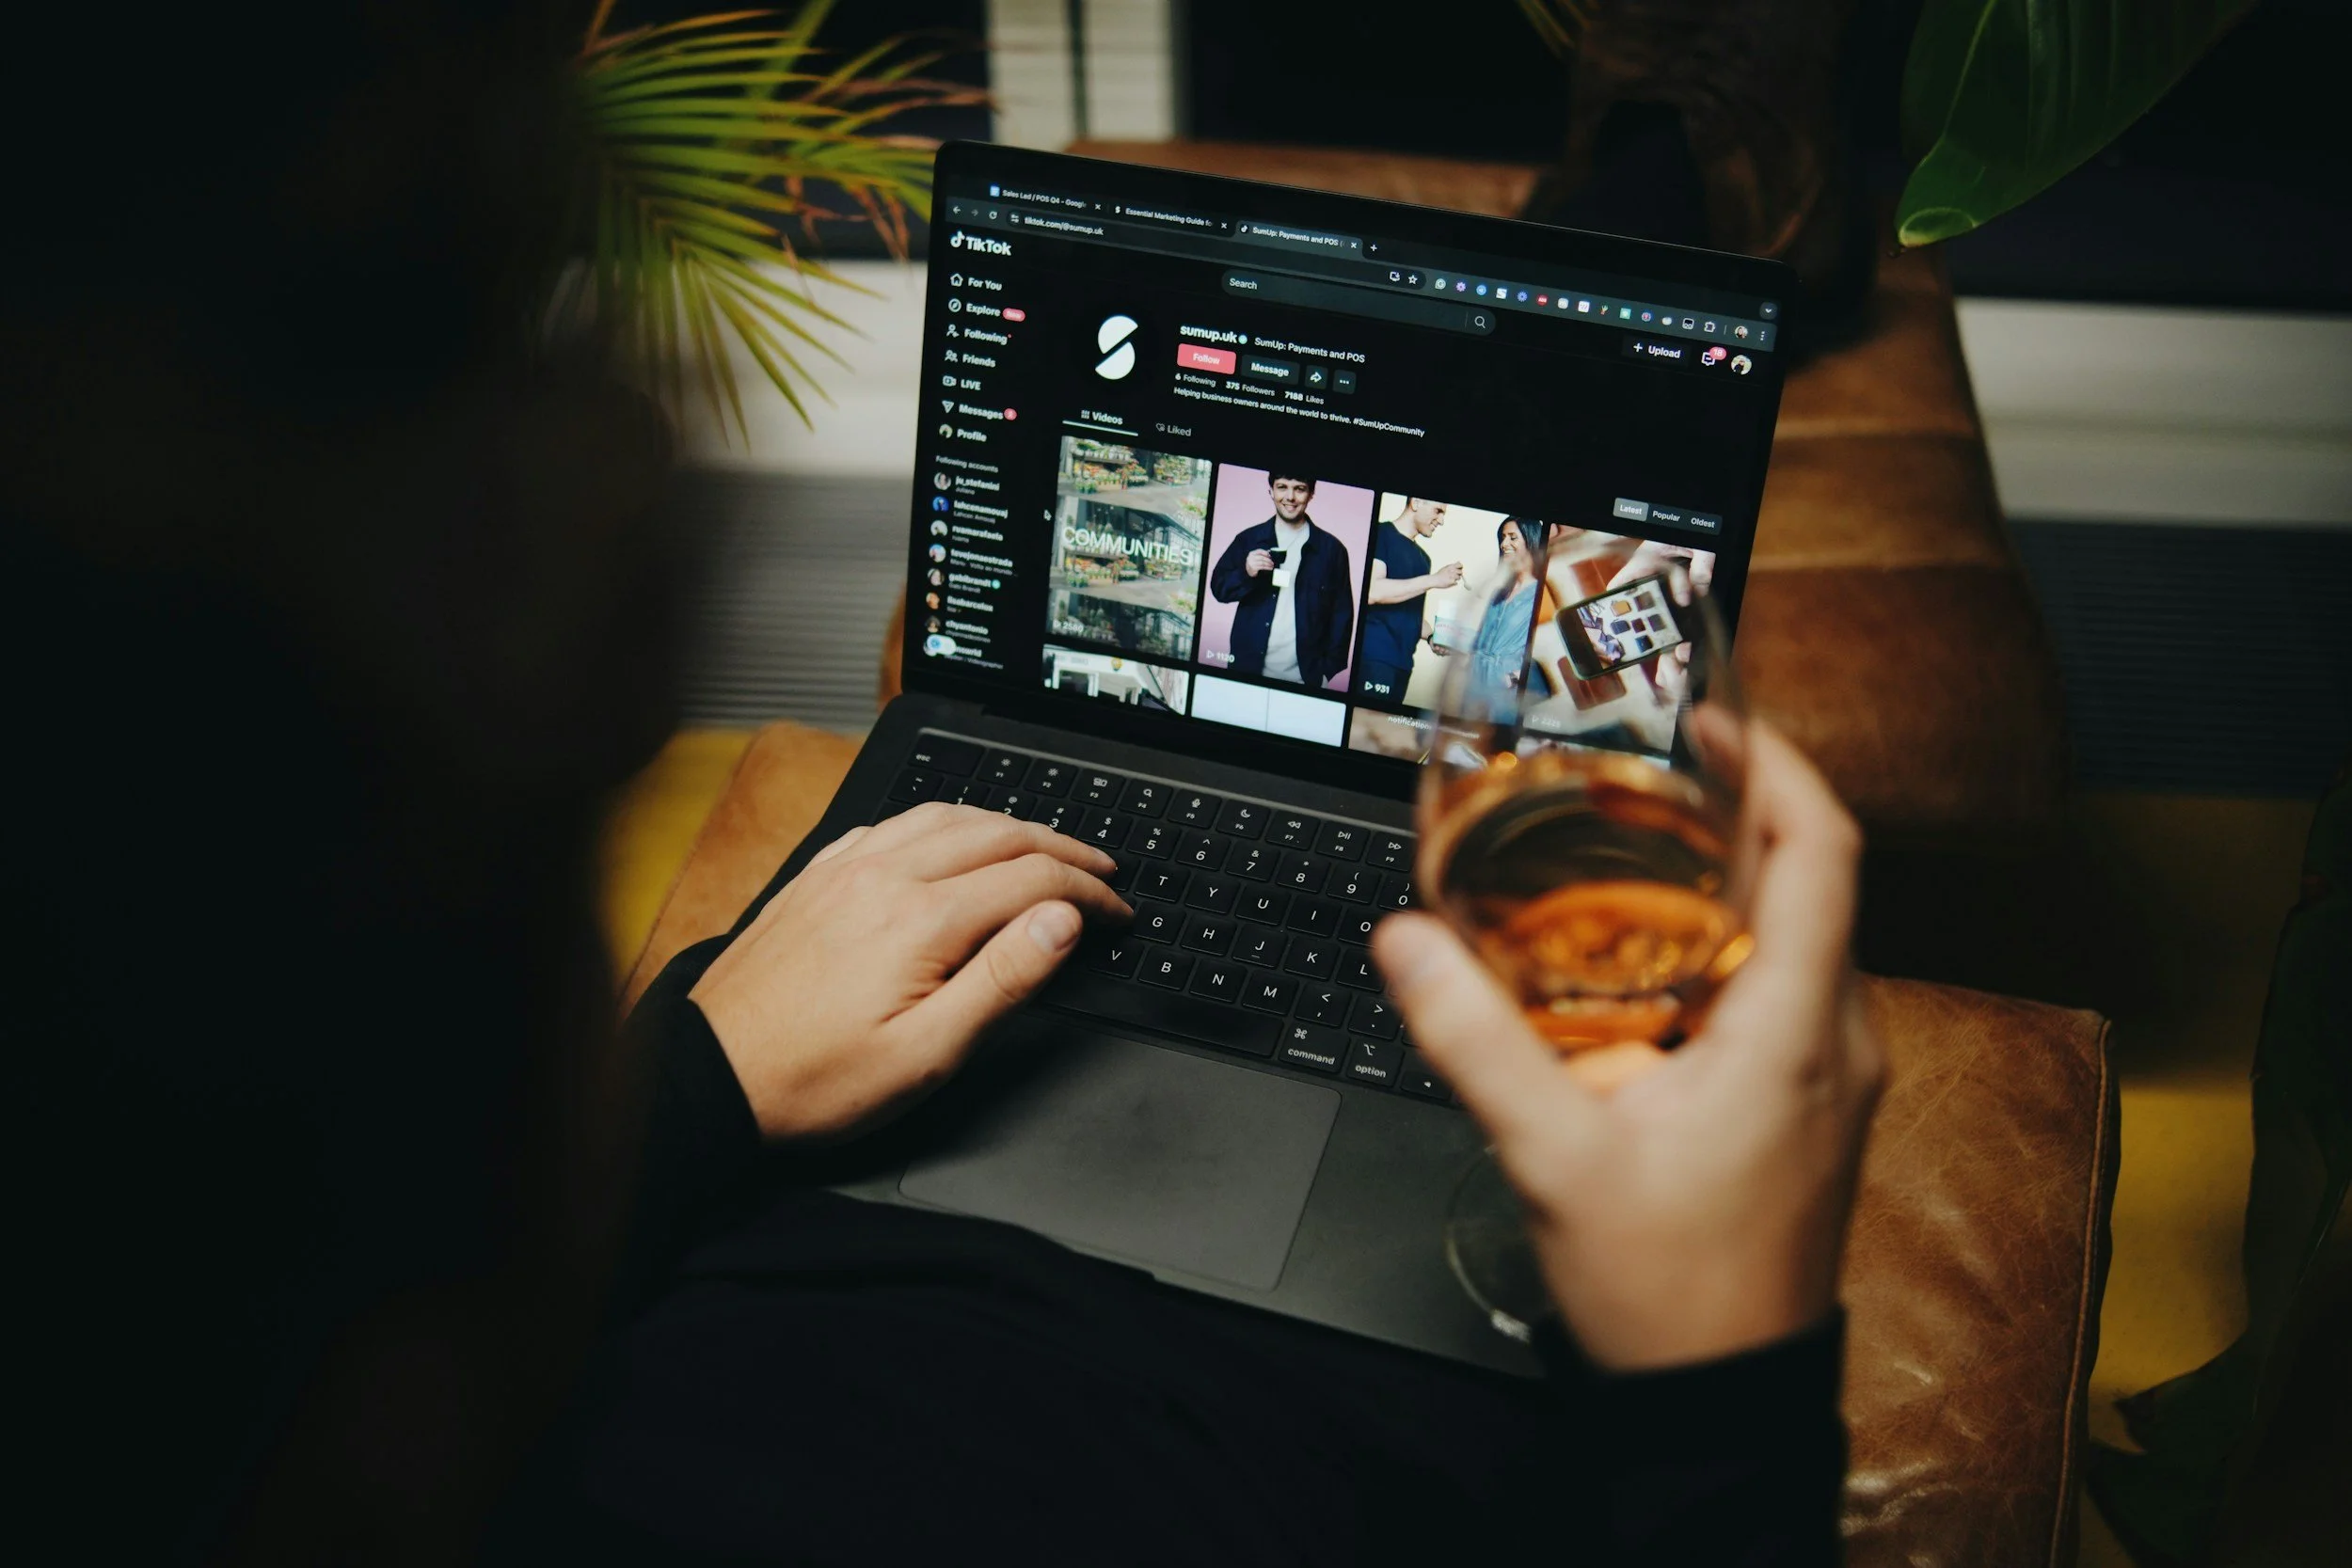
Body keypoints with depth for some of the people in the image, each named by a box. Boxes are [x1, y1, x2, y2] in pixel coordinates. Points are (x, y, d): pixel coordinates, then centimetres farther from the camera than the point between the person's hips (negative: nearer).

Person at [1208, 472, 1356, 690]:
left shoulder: (1332, 549, 2)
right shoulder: (1248, 539, 6)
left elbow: (1341, 615, 4)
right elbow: (1218, 587, 8)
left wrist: (1332, 672, -2)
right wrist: (1246, 573, -12)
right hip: (1247, 672, 1)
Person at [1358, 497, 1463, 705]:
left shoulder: (1422, 558, 22)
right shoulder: (1381, 535, -1)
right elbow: (1371, 592, -16)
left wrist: (1431, 636, 6)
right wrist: (1434, 580, -13)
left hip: (1403, 662, 8)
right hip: (1374, 658, -8)